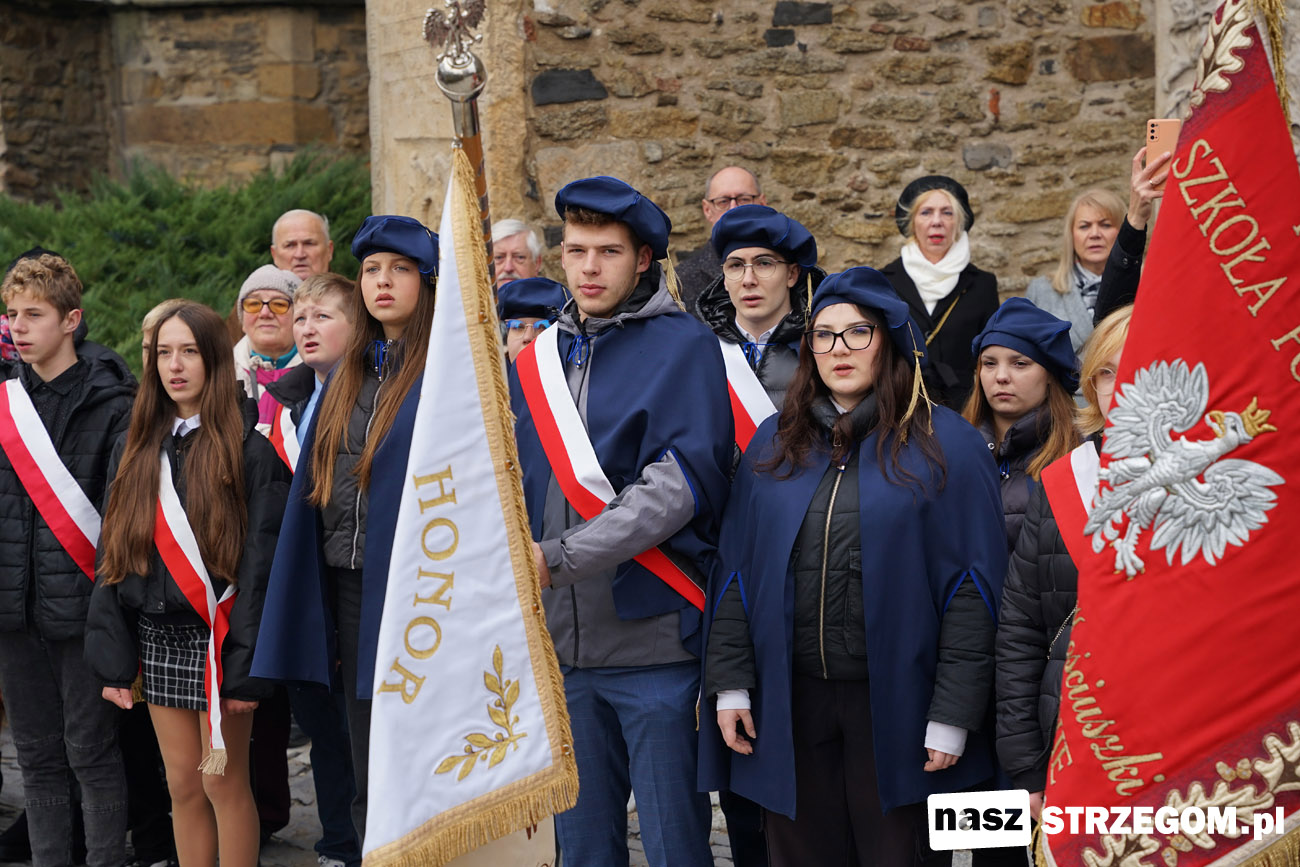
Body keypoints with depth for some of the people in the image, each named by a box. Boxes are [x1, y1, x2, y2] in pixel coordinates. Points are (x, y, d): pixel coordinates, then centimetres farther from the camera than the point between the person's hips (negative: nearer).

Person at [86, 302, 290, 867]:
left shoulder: (247, 446, -7)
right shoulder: (136, 449, 11)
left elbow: (261, 561, -11)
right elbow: (113, 555, 11)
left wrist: (245, 664, -15)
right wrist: (113, 658, 4)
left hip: (216, 636, -5)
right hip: (158, 636, 5)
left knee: (223, 780, -1)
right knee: (182, 783, 9)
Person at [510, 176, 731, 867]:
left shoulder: (683, 346, -4)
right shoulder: (535, 360, 12)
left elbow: (680, 485, -16)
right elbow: (515, 494, 19)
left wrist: (556, 558, -20)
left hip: (655, 638, -5)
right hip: (560, 647, 5)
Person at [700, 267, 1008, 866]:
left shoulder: (943, 444, -3)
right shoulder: (774, 444, 9)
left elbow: (970, 588, -6)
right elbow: (735, 570, 10)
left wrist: (952, 716, -11)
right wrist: (730, 684, 1)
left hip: (893, 706, -3)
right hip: (789, 702, 3)